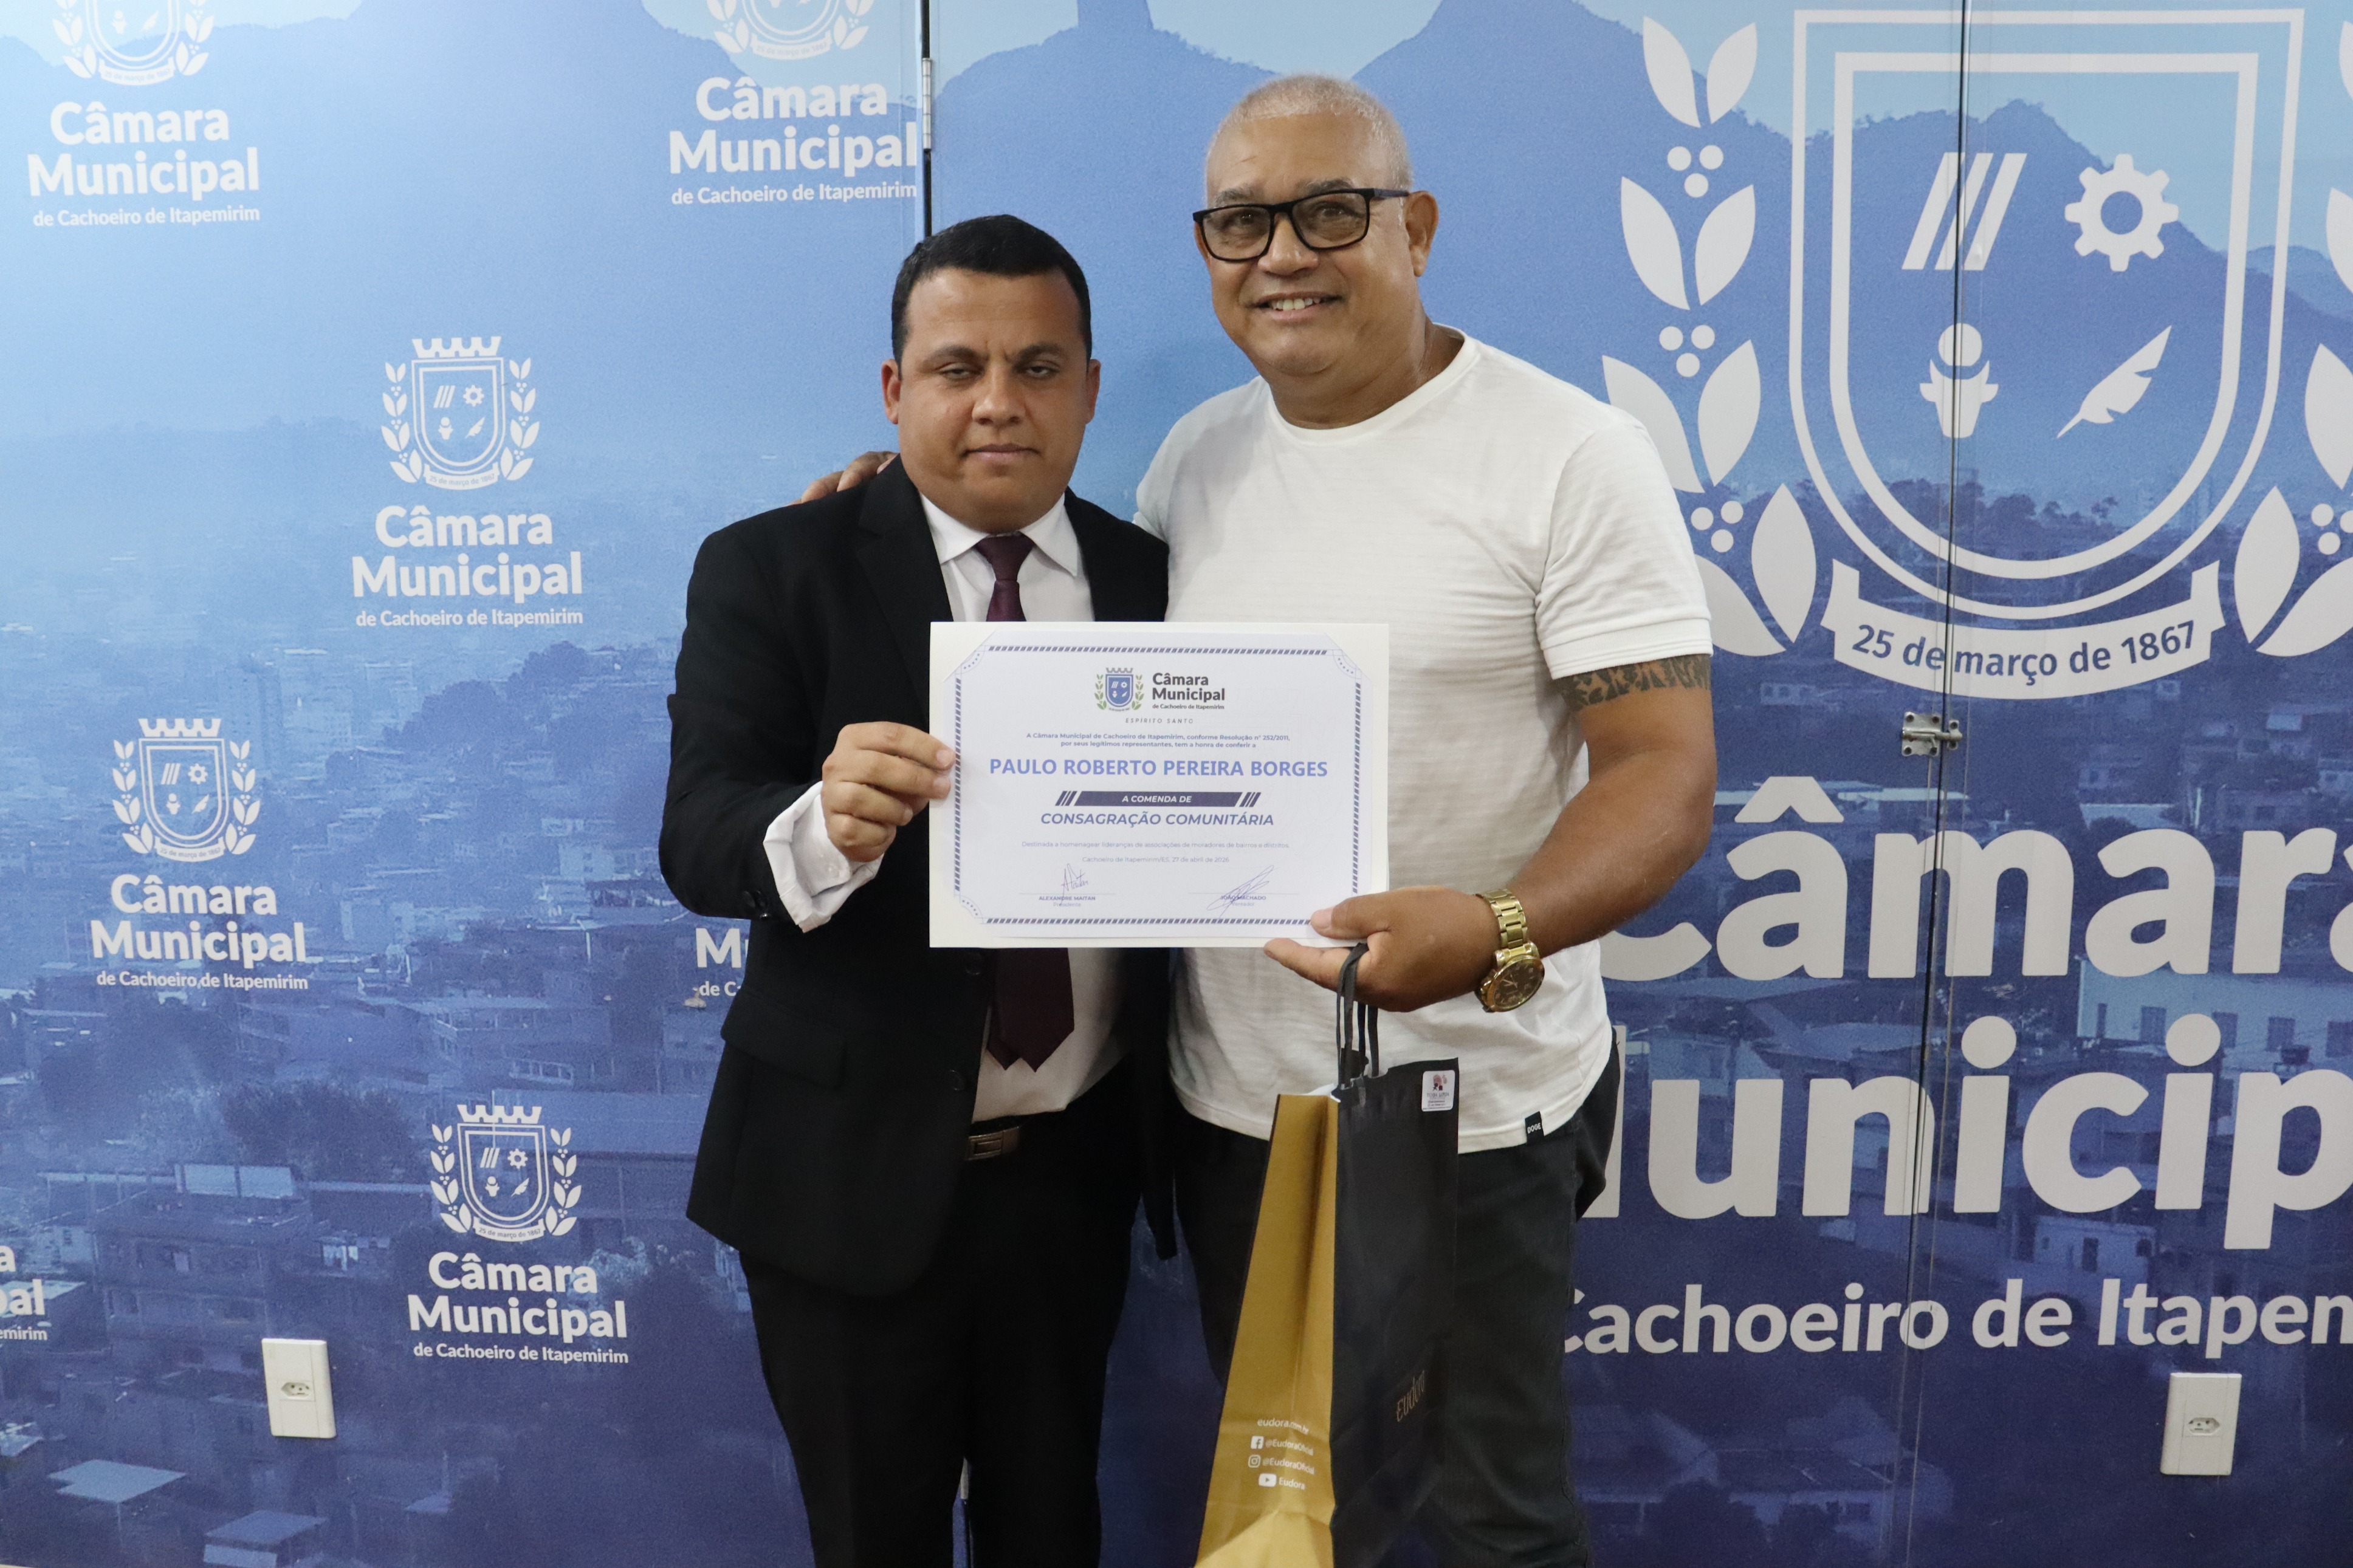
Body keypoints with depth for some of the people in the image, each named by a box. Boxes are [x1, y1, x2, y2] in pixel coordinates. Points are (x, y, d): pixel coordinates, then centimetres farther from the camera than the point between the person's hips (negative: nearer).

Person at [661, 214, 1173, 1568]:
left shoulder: (1155, 581, 1)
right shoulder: (771, 571, -8)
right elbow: (700, 839, -19)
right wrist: (824, 824, -41)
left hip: (1075, 1163, 3)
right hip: (855, 1165, -2)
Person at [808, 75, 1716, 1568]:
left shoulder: (1572, 456, -12)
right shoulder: (1197, 455, 6)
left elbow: (1666, 767, -16)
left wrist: (1497, 935, -35)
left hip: (1468, 1105, -5)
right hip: (1230, 1094, 5)